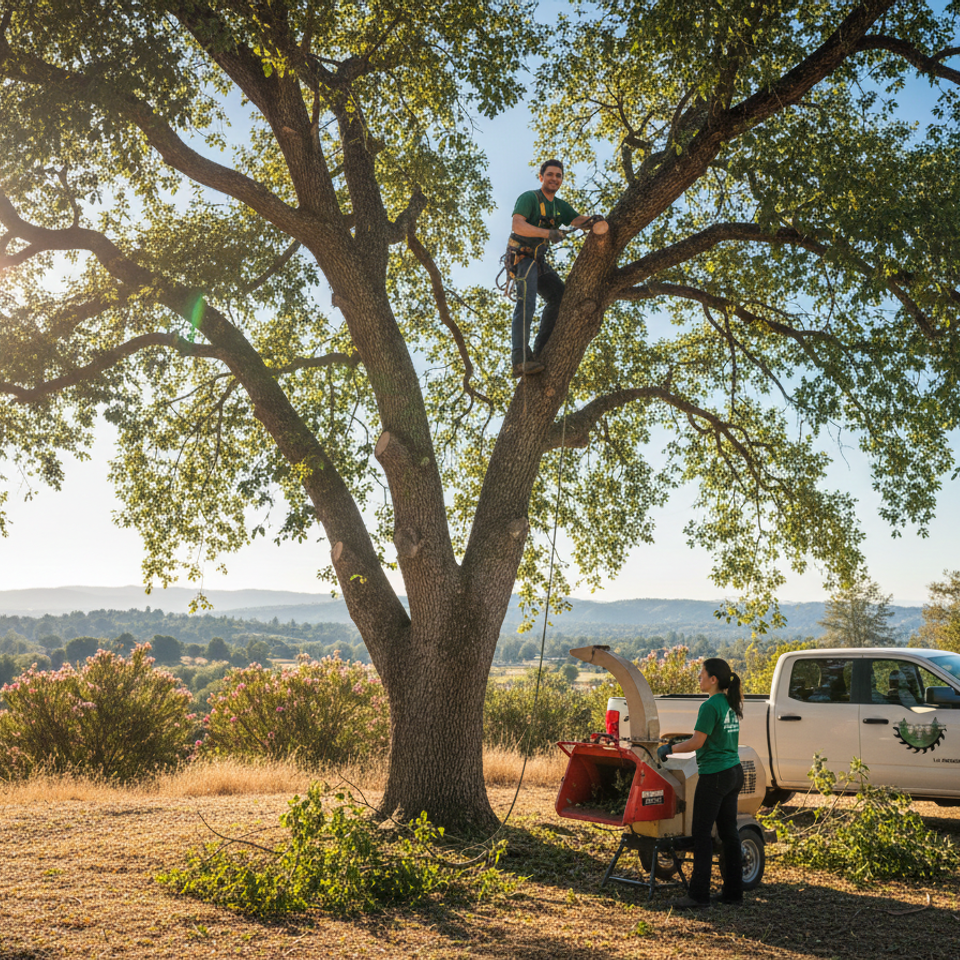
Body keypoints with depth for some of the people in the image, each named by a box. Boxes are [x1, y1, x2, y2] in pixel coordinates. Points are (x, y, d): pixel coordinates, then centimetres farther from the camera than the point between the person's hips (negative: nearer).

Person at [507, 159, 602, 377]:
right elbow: (517, 225, -24)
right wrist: (547, 232, -36)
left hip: (539, 261, 9)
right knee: (526, 303, -22)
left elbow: (577, 220, 1)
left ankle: (540, 351, 1)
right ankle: (521, 361, -32)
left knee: (559, 294, -2)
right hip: (522, 258, -9)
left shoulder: (560, 206, 16)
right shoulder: (529, 198, -9)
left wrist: (591, 220, -23)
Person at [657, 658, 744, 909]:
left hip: (714, 775, -9)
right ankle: (733, 891, 18)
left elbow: (697, 743, -16)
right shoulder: (731, 704, 10)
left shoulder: (710, 706, -16)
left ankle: (698, 895, -1)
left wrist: (670, 748, -3)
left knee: (702, 834, -3)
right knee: (728, 832, 13)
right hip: (734, 772, 9)